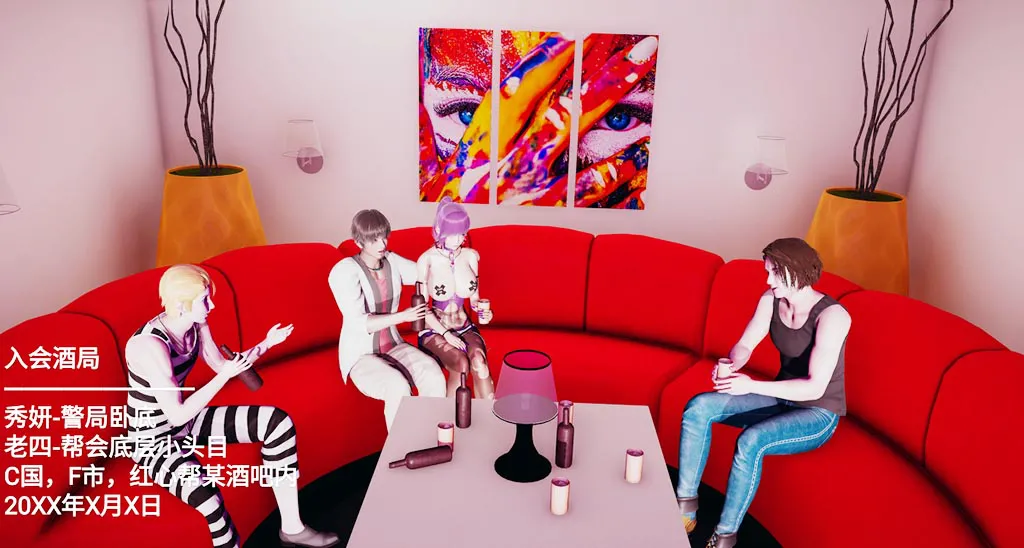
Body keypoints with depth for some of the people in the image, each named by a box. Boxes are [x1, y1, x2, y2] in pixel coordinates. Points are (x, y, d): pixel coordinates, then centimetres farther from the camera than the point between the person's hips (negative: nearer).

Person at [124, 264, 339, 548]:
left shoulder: (196, 325, -6)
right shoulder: (149, 345, -30)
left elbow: (221, 364, 10)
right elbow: (177, 415, -28)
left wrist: (267, 344, -2)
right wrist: (226, 376, -27)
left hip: (186, 423, 8)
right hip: (154, 440, -8)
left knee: (278, 422, -7)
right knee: (209, 499, -38)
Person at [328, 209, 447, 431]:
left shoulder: (393, 262, 0)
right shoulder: (344, 272, -18)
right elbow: (359, 323, -23)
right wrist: (402, 317, -29)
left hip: (393, 347, 5)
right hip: (360, 355, -5)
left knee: (434, 374, -26)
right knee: (399, 388, -35)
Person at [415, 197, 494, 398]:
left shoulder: (471, 256, -1)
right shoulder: (427, 260, -13)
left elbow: (474, 298, 9)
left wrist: (483, 311, -13)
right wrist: (446, 334, -17)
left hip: (465, 328, 3)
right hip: (435, 330, -3)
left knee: (479, 362, -30)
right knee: (461, 365, -32)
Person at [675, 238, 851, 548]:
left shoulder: (831, 315, -24)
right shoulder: (771, 301, -4)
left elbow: (815, 387, -28)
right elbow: (745, 345, 1)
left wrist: (751, 386, -36)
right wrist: (730, 366, -23)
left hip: (818, 414, -7)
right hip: (782, 399, 7)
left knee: (750, 441, -35)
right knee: (699, 408, -13)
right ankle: (685, 509, -7)